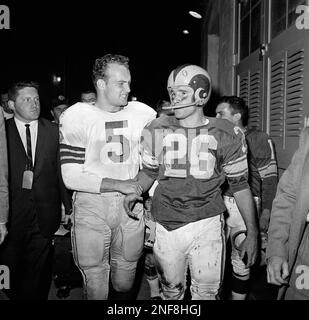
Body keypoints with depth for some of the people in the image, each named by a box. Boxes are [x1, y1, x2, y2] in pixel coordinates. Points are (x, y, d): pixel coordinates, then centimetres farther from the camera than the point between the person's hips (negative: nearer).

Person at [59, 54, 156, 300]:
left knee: (125, 284, 15)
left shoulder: (143, 114, 1)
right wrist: (117, 184, -16)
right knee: (95, 284, 8)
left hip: (130, 205, 2)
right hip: (91, 207, -2)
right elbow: (71, 177, -10)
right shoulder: (76, 117, -6)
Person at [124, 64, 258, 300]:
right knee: (171, 291, 16)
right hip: (166, 225, 2)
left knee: (207, 293, 3)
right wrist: (136, 191, -3)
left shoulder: (226, 135, -3)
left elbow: (240, 184, 3)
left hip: (206, 224, -2)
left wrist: (252, 233, 2)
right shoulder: (157, 130, 2)